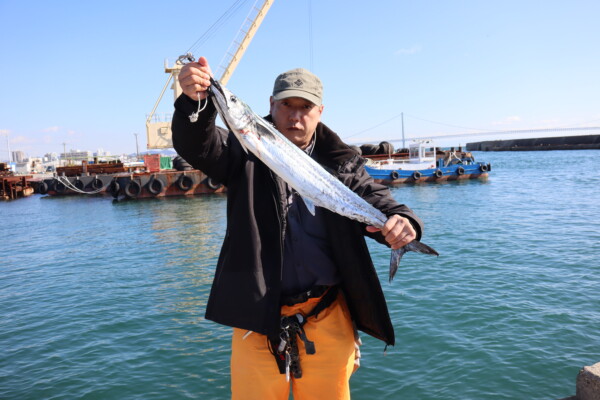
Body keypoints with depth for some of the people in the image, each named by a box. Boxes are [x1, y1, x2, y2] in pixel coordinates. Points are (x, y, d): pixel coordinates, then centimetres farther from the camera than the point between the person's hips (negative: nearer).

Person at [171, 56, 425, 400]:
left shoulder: (342, 162, 4)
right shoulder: (247, 150, 1)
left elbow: (380, 203, -1)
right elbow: (197, 145, -14)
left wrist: (402, 222, -25)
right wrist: (196, 101, -35)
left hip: (328, 318, 2)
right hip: (258, 316, -1)